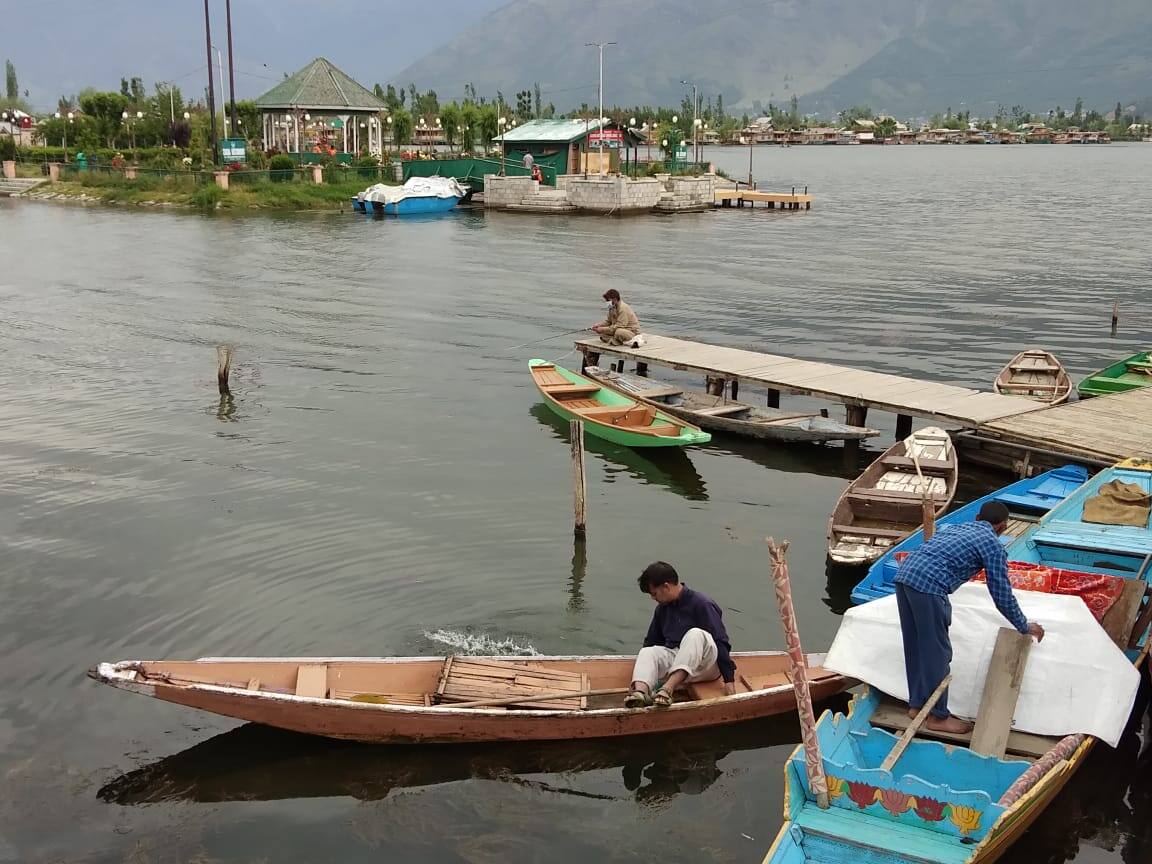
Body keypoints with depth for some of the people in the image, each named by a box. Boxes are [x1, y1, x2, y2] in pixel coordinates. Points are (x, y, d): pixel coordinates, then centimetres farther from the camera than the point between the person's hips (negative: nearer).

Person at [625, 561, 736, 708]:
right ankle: (640, 691, -53)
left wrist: (729, 679, -18)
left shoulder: (701, 605, -10)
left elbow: (720, 642, -13)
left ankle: (668, 689, -51)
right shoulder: (662, 608, 11)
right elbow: (652, 642, 22)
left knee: (695, 635, -35)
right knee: (647, 652, -21)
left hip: (704, 665, -6)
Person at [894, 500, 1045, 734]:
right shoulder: (992, 544, 9)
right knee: (937, 653, 4)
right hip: (928, 585, -8)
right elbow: (1002, 595, 10)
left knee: (915, 647, 18)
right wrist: (1025, 627, 25)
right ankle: (938, 716, 13)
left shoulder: (954, 528, 31)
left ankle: (916, 705, 28)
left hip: (903, 575, 8)